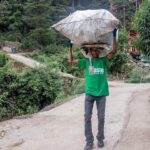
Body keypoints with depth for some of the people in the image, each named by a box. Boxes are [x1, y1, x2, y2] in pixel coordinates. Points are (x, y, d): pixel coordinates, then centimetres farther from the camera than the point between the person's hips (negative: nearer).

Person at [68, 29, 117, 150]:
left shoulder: (103, 61, 5)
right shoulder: (86, 62, 6)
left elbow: (113, 51, -6)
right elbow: (71, 60, 5)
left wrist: (114, 36, -10)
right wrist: (71, 47, 3)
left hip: (101, 94, 0)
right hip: (89, 94, 0)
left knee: (101, 117, 7)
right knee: (87, 117, -1)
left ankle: (100, 139, 23)